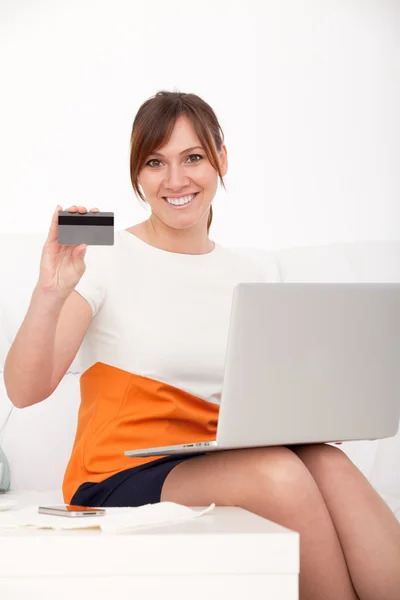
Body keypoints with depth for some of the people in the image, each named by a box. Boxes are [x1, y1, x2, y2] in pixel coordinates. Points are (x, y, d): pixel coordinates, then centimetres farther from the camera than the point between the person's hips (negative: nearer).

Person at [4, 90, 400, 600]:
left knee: (325, 462, -29)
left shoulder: (248, 279, 13)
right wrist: (49, 294, -27)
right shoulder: (104, 259, -1)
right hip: (120, 480, -4)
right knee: (279, 473, -32)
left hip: (218, 470, 4)